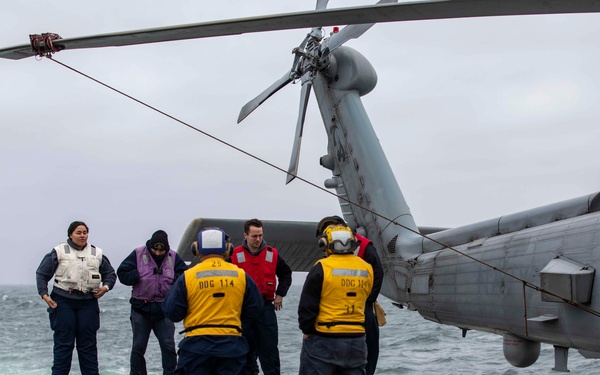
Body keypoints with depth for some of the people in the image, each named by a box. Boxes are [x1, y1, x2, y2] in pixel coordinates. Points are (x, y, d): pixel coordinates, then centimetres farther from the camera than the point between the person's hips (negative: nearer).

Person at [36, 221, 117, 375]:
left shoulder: (97, 253, 12)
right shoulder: (59, 251, 2)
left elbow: (110, 273, 21)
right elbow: (42, 273, 5)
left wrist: (106, 286, 1)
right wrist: (44, 294, -7)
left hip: (88, 302, 3)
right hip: (63, 301, -3)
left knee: (88, 343, 5)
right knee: (63, 343, -2)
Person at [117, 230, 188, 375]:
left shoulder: (173, 257, -1)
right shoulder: (138, 254, -6)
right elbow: (122, 273, -8)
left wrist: (172, 278, -15)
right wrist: (140, 276, -17)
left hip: (163, 309, 1)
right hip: (141, 308, -1)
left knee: (168, 346, -1)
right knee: (138, 347, 7)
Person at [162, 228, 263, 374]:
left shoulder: (187, 277, -5)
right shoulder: (241, 275, 1)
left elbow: (171, 312, 0)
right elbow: (254, 309, 11)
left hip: (197, 345, -2)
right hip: (231, 346, 2)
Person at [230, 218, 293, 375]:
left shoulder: (272, 254, 2)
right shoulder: (235, 255, -3)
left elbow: (286, 273, 16)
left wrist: (280, 294, 8)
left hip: (266, 306, 1)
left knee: (269, 347, 0)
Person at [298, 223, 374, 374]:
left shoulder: (322, 268, -11)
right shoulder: (367, 269, 3)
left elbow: (307, 305, -9)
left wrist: (307, 331, 2)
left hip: (323, 341, -4)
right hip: (356, 341, 4)